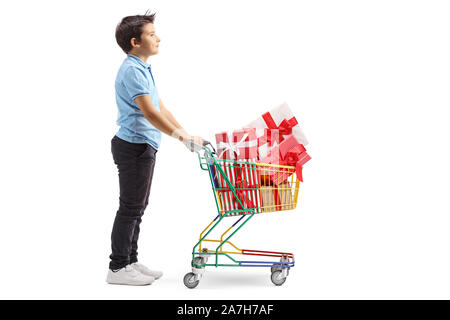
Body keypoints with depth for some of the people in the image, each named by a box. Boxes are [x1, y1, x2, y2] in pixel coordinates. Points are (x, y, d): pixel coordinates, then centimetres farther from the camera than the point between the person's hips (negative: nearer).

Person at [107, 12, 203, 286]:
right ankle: (118, 268, 5)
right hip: (134, 147, -10)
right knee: (131, 208, -4)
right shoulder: (132, 70, -16)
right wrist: (183, 137, -25)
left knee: (137, 207, 14)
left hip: (144, 146, 10)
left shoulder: (144, 69, 16)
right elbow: (150, 113, -24)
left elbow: (161, 109, 18)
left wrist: (187, 134, 13)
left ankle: (130, 261, 24)